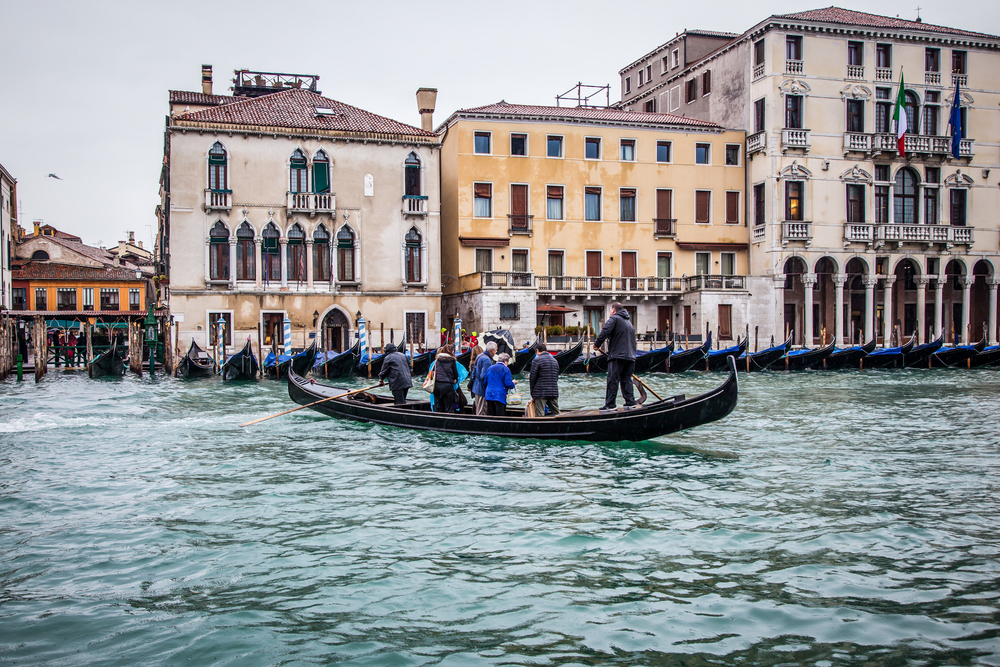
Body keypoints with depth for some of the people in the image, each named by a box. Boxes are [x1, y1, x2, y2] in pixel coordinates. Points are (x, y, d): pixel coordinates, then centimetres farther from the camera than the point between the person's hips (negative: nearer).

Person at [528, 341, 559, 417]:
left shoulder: (537, 360, -6)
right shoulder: (555, 360, 15)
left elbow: (532, 378, -6)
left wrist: (533, 395, 2)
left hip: (540, 393, -6)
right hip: (554, 393, 6)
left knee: (540, 416, -4)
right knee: (556, 415, 11)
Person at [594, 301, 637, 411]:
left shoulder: (614, 319, -2)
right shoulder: (629, 322, 25)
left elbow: (605, 331, -17)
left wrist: (597, 344, -7)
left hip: (617, 355, -8)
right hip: (630, 356, 8)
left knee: (613, 380, -6)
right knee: (626, 380, 11)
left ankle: (610, 405, -8)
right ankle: (630, 403, 6)